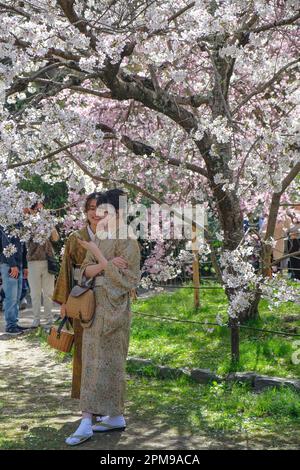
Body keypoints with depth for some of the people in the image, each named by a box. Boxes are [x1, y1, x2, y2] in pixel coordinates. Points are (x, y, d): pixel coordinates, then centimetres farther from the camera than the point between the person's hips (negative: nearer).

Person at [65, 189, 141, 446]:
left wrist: (98, 254, -19)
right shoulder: (99, 239, 13)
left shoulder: (127, 242, -10)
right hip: (95, 305, 8)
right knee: (94, 361, 10)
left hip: (113, 307, -8)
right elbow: (86, 270, 3)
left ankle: (88, 421, -6)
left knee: (105, 362, -6)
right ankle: (115, 416, 18)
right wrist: (104, 265, -16)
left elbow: (120, 278, -17)